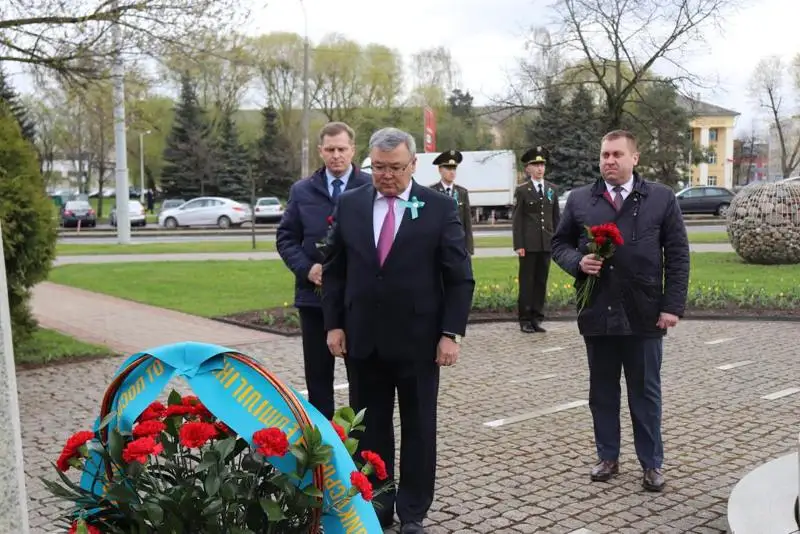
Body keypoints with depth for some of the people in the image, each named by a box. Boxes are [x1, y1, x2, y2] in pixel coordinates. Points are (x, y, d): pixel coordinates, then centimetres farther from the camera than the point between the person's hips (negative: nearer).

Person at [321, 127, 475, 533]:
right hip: (362, 339, 3)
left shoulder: (440, 207, -4)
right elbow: (334, 271, 8)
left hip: (418, 340, -2)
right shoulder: (349, 205, 4)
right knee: (369, 428, 11)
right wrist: (334, 324, 2)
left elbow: (460, 278, -4)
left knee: (418, 429, 9)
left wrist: (451, 333, -10)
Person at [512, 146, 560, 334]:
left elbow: (556, 217, 13)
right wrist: (518, 245, -9)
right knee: (526, 282, 2)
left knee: (541, 281, 6)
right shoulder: (522, 190, 0)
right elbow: (517, 219, -3)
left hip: (547, 244, 4)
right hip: (529, 244, -3)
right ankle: (525, 320, 8)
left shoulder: (552, 189, 11)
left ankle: (537, 318, 13)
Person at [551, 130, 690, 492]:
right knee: (602, 390, 12)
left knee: (646, 391, 8)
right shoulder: (579, 200, 6)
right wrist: (578, 262, -10)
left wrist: (672, 305, -6)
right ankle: (607, 457, 26)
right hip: (597, 312, 2)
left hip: (644, 313, -2)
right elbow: (559, 243, 12)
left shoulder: (661, 198, 2)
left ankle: (651, 463, 20)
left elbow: (677, 256, 1)